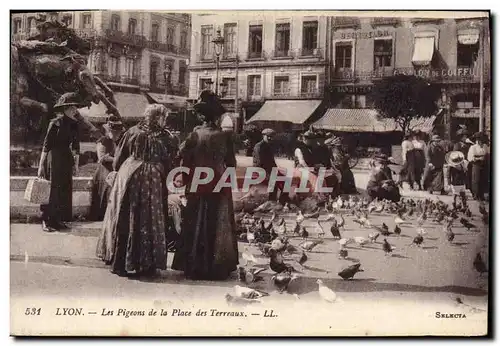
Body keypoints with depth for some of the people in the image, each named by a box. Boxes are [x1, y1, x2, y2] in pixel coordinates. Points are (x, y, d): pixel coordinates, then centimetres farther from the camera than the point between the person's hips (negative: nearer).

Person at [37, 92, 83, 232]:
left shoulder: (74, 124, 6)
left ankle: (57, 219, 17)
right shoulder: (55, 123, -12)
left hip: (66, 159, 6)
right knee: (51, 189, -3)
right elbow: (46, 145, -12)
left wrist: (76, 163, 12)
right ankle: (46, 221, 5)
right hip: (53, 158, -6)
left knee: (65, 189, 7)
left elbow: (76, 146, 13)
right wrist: (41, 165, -15)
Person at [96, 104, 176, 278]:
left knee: (125, 220, 10)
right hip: (154, 182, -1)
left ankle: (120, 263, 15)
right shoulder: (165, 137, -3)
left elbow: (118, 159, 5)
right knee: (149, 221, 6)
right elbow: (169, 165, 0)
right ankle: (147, 265, 10)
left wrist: (120, 171, 21)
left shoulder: (133, 131, 1)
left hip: (129, 178, 1)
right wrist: (166, 184, 12)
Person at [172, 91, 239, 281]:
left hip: (198, 185, 1)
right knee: (218, 225, 8)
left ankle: (195, 266, 14)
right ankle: (218, 267, 13)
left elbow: (185, 159, -2)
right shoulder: (224, 136, -7)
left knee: (197, 224, 10)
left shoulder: (195, 134, -5)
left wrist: (187, 183, 9)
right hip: (219, 186, -1)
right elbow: (231, 163, -1)